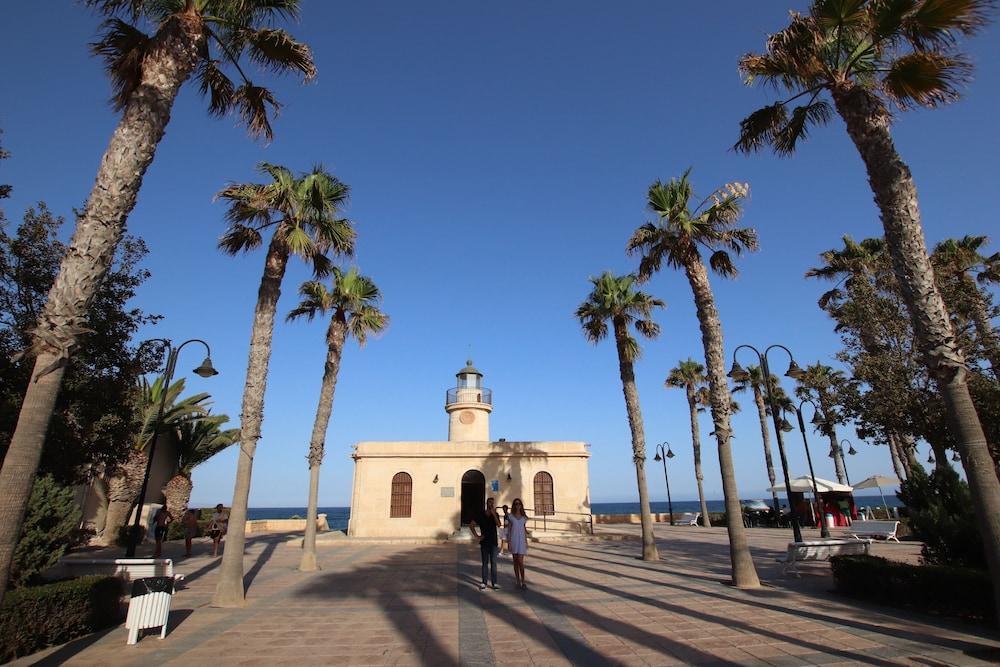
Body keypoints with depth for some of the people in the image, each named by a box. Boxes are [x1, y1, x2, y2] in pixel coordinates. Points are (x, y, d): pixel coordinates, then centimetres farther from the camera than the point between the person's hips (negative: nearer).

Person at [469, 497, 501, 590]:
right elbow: (471, 525, 0)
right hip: (484, 542, -1)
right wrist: (477, 536, -5)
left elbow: (498, 524, -16)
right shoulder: (480, 515, -2)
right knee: (485, 563, 5)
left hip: (493, 542, 1)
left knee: (493, 563, 3)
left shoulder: (495, 515, 2)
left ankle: (494, 583, 9)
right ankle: (484, 583, 12)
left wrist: (494, 513, -22)